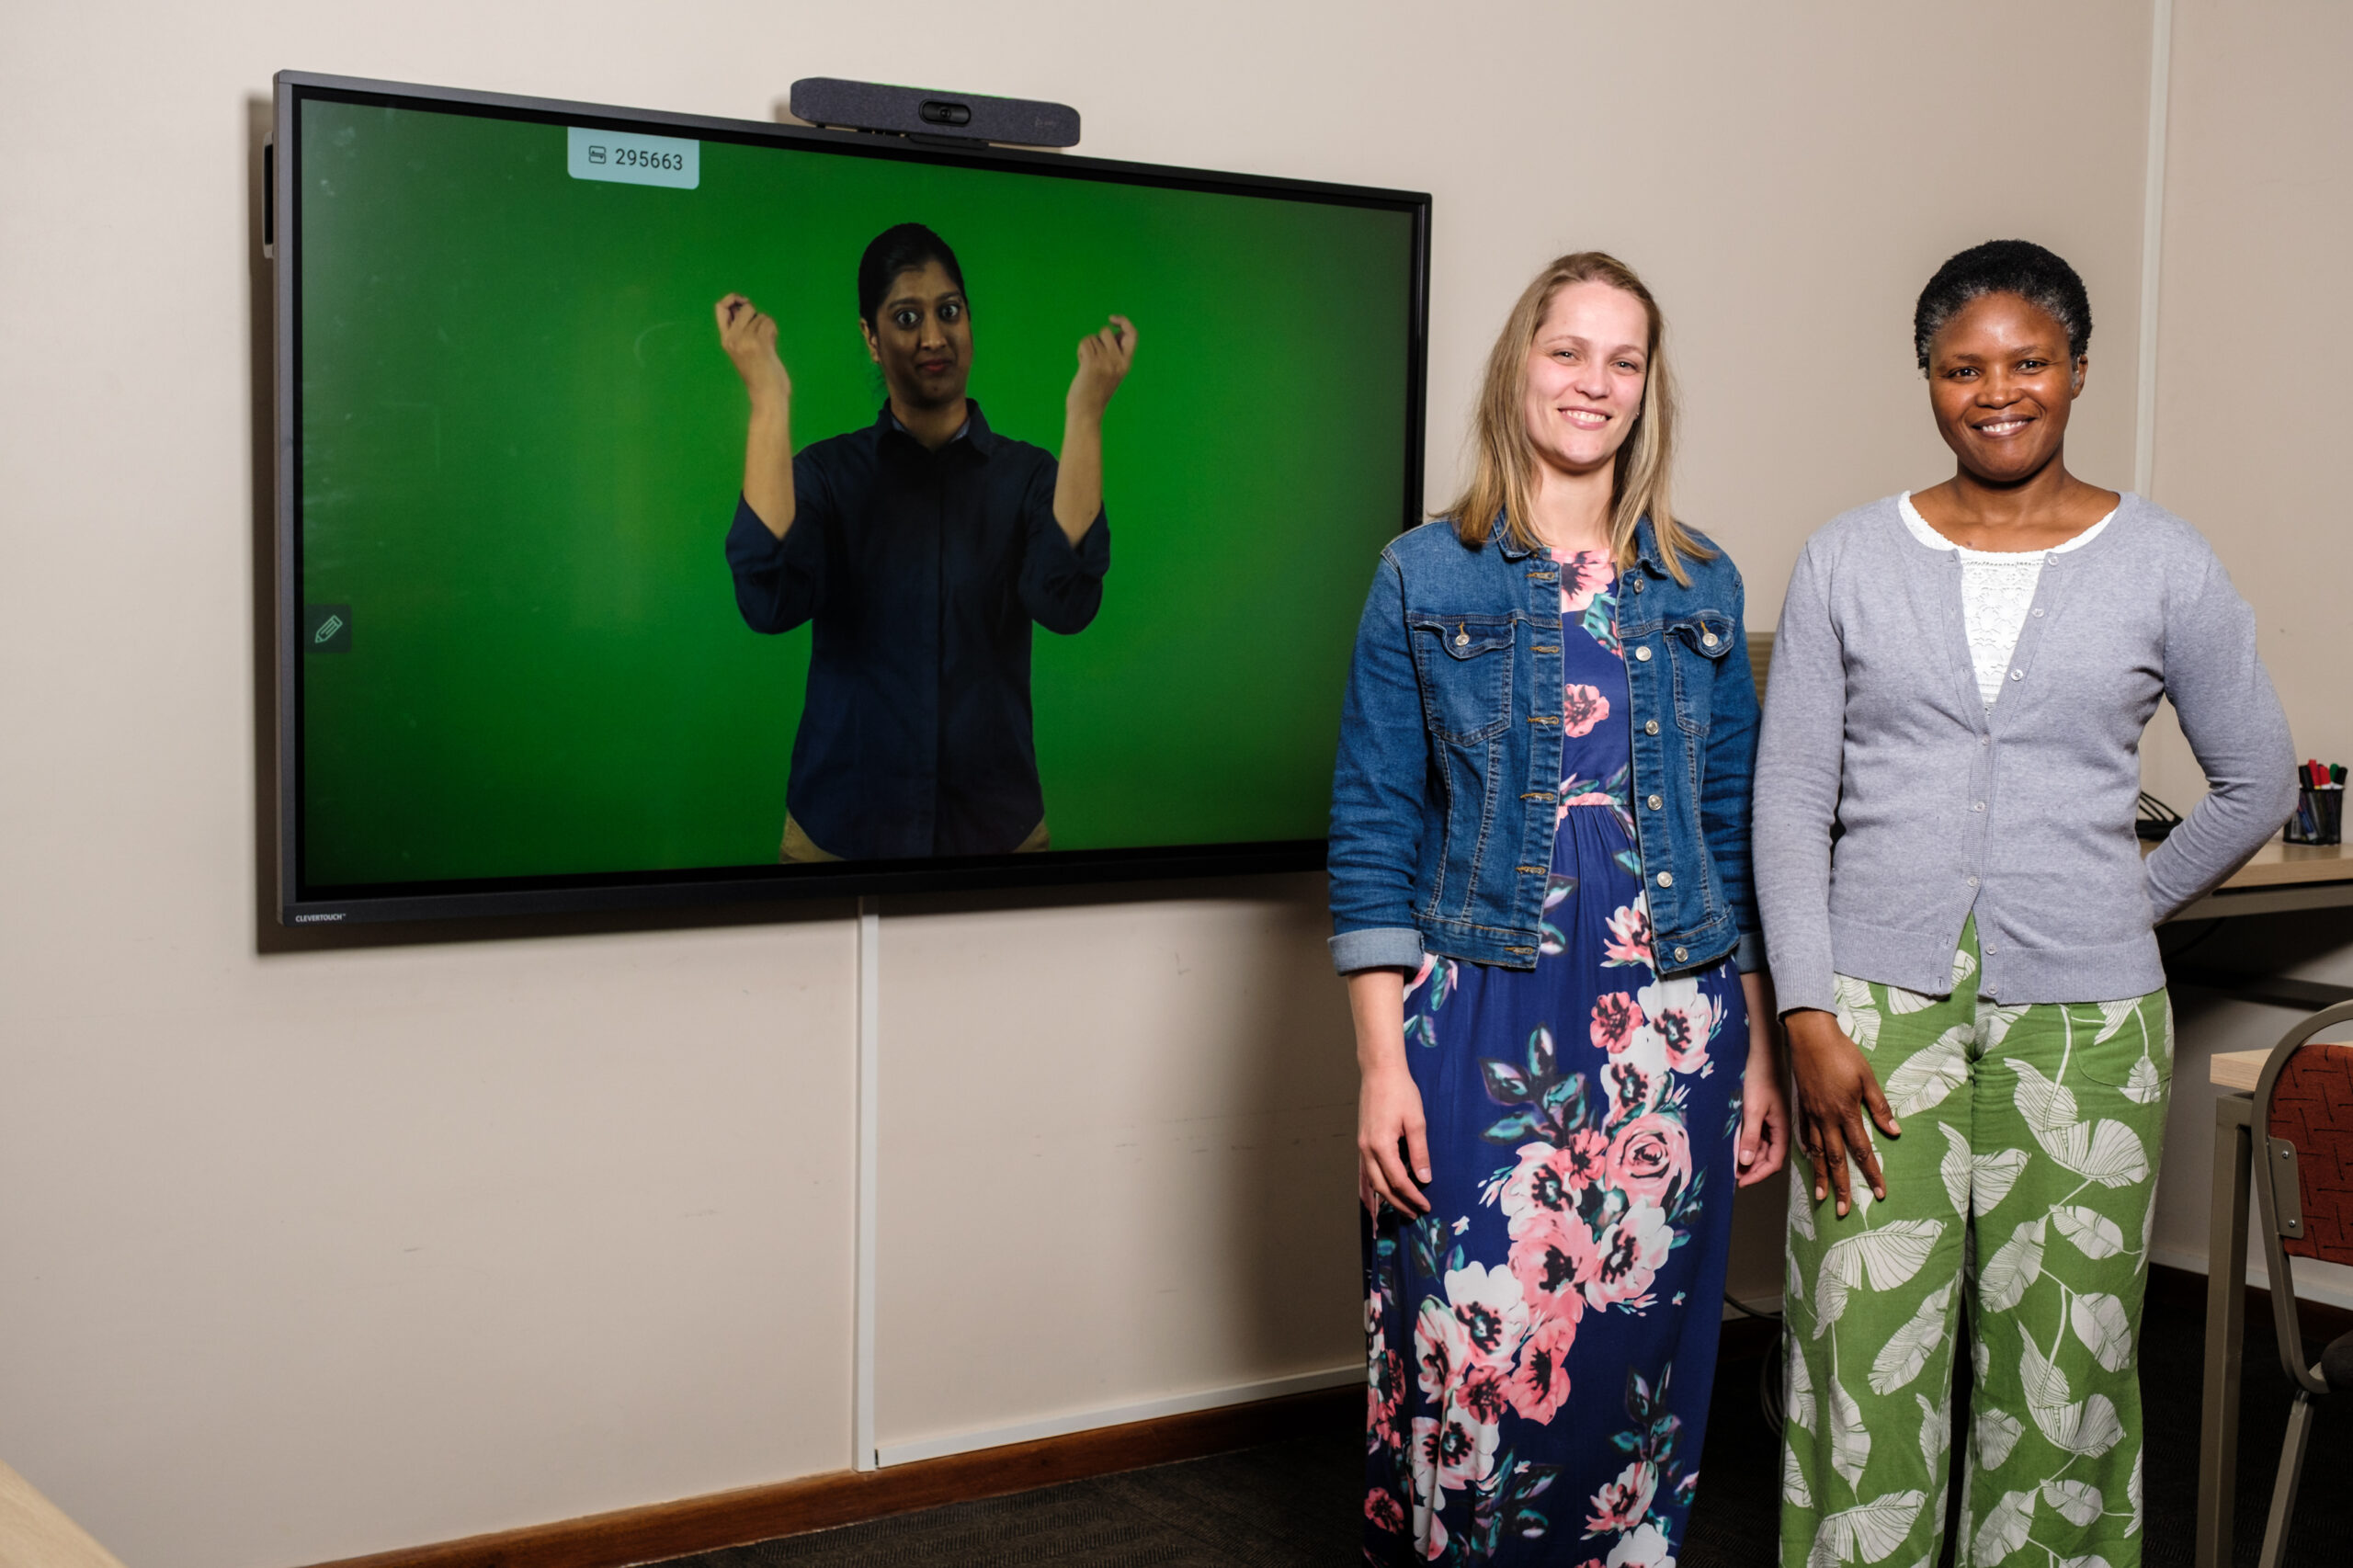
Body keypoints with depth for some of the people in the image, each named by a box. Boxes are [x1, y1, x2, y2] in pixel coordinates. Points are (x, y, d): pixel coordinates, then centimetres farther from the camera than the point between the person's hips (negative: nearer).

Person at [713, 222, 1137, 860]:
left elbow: (1067, 604, -22)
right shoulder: (827, 472, -2)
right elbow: (769, 601, -21)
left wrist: (1085, 412, -25)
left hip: (996, 826, 1)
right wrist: (769, 401, -23)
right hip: (840, 829, 0)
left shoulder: (1029, 474, -2)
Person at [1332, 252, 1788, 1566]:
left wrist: (1761, 1056, 8)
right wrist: (1382, 1061, -7)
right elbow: (1373, 832, -1)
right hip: (1482, 1026, -2)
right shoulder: (1424, 579, 1)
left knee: (1640, 1364, 8)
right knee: (1472, 1370, -1)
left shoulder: (1702, 589, 9)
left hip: (1670, 1031, 3)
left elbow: (1737, 831, 12)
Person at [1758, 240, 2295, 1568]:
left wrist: (2129, 908, 11)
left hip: (2083, 1022, 0)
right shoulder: (1848, 561, 4)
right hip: (1882, 1010, 0)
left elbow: (2257, 785, 13)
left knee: (2064, 1371, 5)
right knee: (1866, 1360, 1)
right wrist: (1810, 1018, -6)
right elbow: (1790, 806, 1)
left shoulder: (2165, 565, 3)